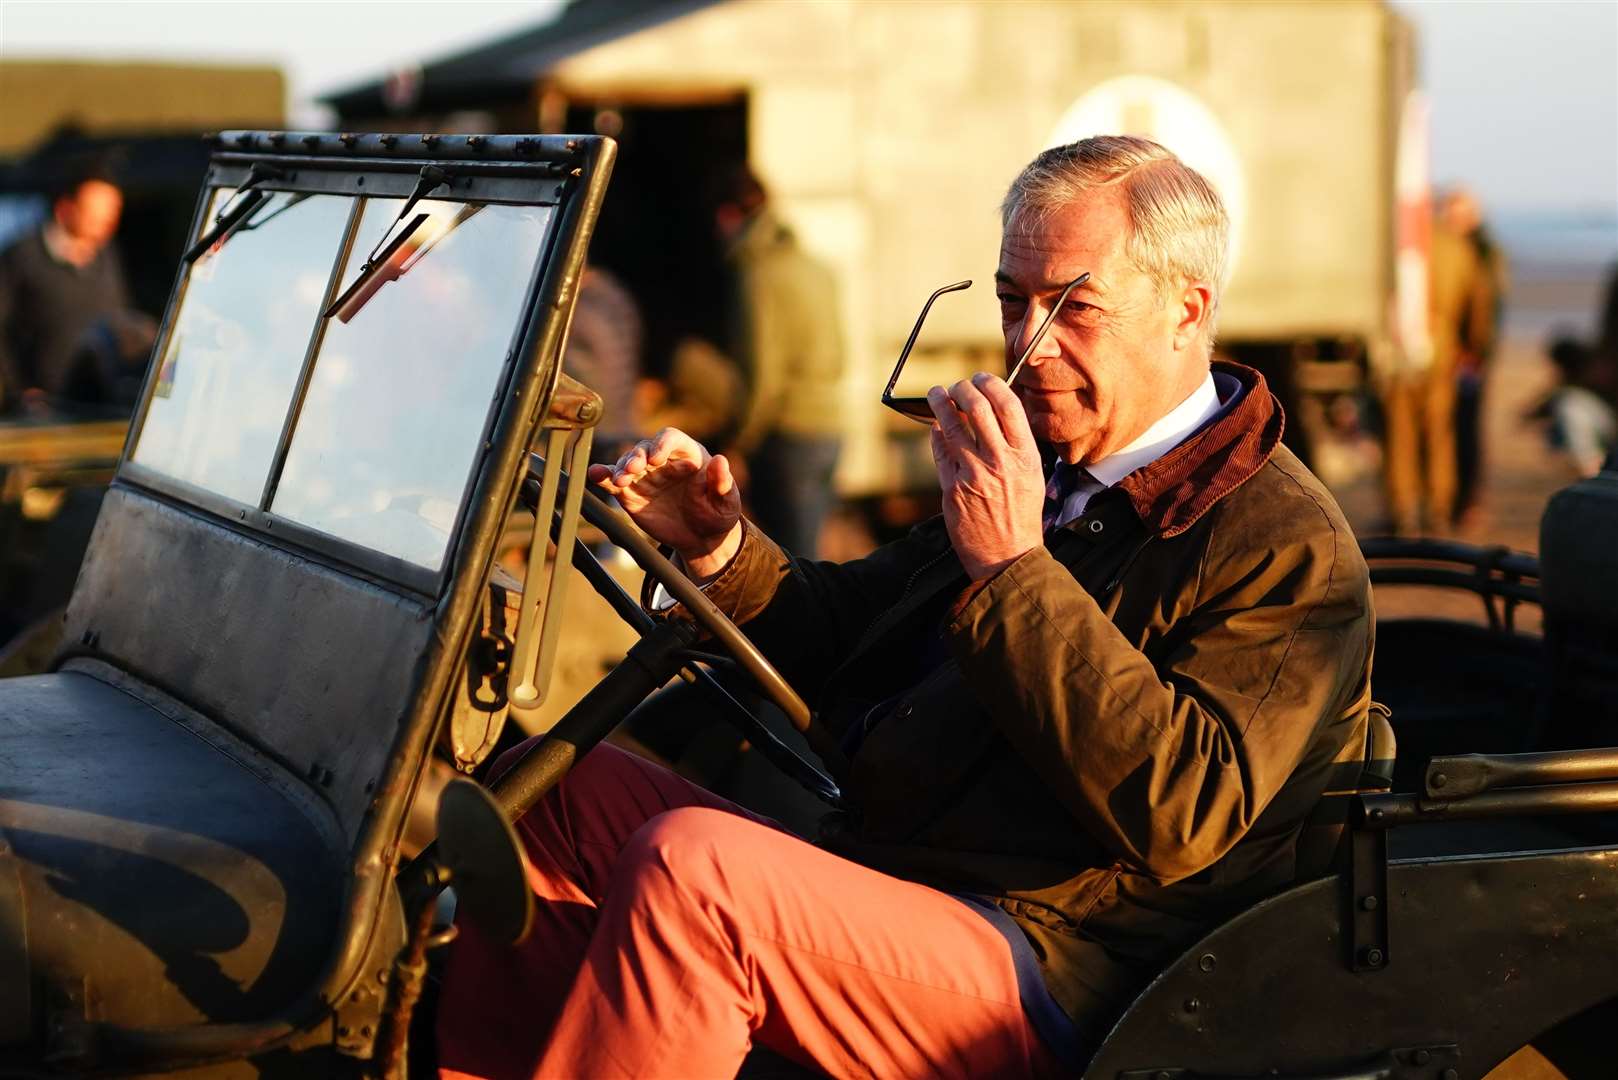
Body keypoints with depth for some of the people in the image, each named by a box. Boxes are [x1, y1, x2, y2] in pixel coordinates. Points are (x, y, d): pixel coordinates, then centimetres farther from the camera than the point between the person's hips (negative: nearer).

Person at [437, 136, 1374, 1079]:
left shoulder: (1288, 548, -10)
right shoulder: (1059, 470, 17)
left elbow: (1179, 815, -24)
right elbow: (845, 636, 25)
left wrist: (1012, 568, -24)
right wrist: (722, 546, 4)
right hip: (874, 884, 9)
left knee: (687, 866, -29)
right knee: (567, 789, 6)